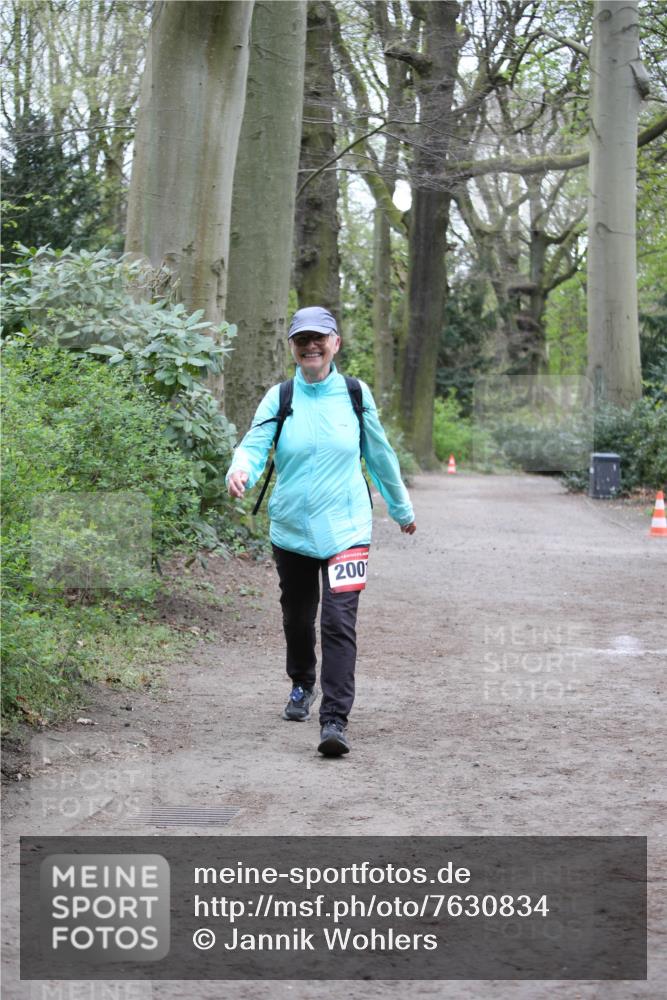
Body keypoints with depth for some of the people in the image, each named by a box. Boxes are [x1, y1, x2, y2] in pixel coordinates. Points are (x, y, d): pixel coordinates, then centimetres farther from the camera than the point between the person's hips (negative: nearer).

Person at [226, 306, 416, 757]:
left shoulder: (355, 394, 2)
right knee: (297, 617, 18)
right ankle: (302, 685, 45)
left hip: (345, 528, -2)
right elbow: (255, 444, -12)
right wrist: (241, 471, -36)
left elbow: (380, 454, 13)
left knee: (339, 622, -15)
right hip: (291, 529, 2)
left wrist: (402, 508, 22)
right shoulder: (280, 397, 0)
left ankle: (335, 720, -15)